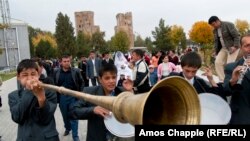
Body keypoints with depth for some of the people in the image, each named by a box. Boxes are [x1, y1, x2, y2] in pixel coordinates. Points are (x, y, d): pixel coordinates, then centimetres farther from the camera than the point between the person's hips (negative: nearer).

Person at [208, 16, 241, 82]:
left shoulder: (228, 25, -13)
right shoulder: (215, 30, 8)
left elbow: (237, 35, -16)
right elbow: (216, 41, 15)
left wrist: (235, 46, -24)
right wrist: (216, 51, 10)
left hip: (232, 47, -7)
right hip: (223, 48, 7)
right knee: (218, 62, -5)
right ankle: (222, 81, 0)